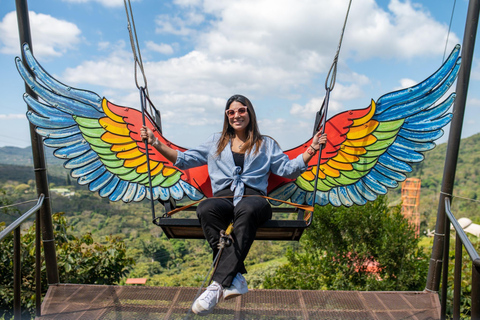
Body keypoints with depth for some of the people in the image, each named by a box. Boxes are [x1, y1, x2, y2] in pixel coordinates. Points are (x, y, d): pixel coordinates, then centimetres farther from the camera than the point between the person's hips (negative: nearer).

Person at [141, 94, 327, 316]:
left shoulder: (266, 144, 26)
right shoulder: (216, 142, 29)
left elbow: (289, 169, 18)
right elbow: (184, 160, 28)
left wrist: (311, 149, 5)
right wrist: (155, 142, 21)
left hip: (253, 196, -1)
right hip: (223, 197, 2)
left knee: (246, 209, -41)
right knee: (205, 208, -37)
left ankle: (219, 284, -40)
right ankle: (235, 278, -37)